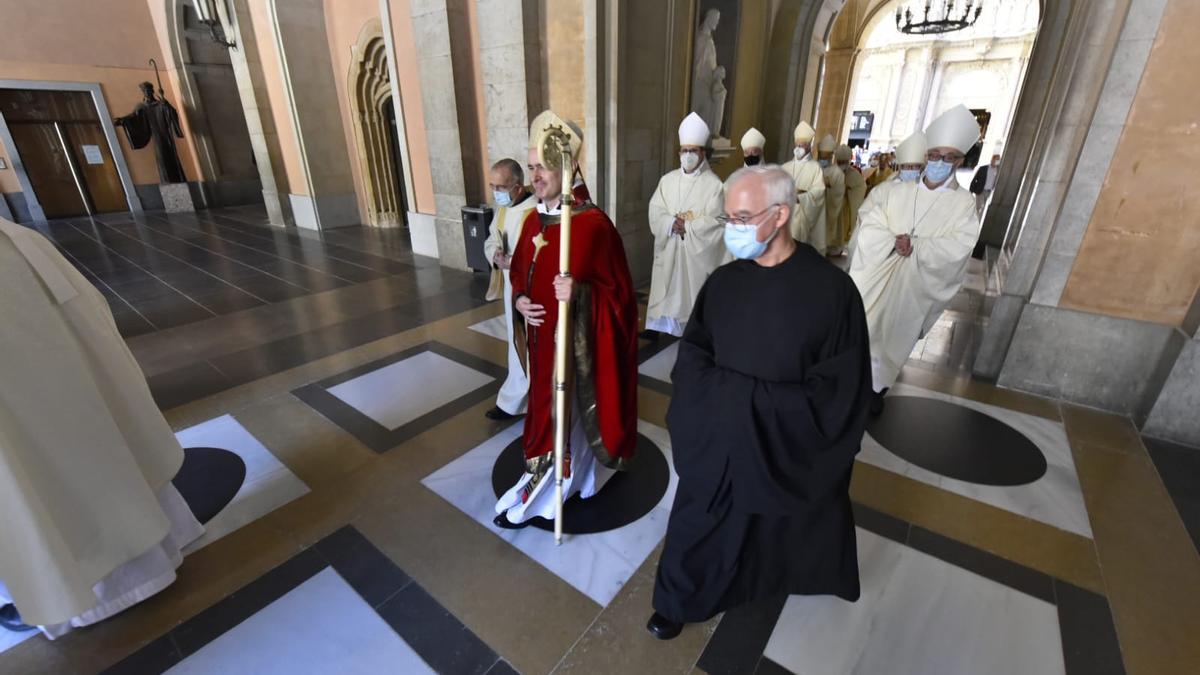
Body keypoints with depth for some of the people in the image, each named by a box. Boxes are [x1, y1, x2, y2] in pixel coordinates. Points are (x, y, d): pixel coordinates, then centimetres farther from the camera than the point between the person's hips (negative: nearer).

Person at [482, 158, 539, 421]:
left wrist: (512, 262, -29)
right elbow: (490, 241, 11)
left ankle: (511, 402, 19)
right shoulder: (502, 208, 6)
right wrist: (496, 254, -11)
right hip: (512, 286, 9)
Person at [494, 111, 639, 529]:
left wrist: (580, 293, -32)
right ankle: (549, 476, 42)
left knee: (573, 407, 7)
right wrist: (519, 300, -5)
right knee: (546, 402, 20)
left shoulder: (592, 223, -18)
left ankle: (547, 482, 25)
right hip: (541, 335, 7)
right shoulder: (532, 220, 4)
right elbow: (519, 273, 15)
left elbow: (617, 289, -15)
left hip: (577, 340, -7)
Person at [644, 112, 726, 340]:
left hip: (697, 250, -4)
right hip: (668, 247, 4)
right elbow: (655, 210, 0)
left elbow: (714, 221, -12)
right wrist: (672, 223, -17)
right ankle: (658, 325, 20)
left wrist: (686, 226, -13)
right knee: (664, 286, 9)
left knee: (692, 288, 3)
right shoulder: (668, 180, 7)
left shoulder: (714, 184, -7)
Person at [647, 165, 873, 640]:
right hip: (717, 435, 2)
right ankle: (678, 602, 39)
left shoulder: (830, 288, -15)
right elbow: (694, 349, 2)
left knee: (784, 523, 24)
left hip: (788, 443, -2)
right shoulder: (724, 280, -5)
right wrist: (711, 396, -13)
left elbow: (841, 385, -12)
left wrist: (771, 410, -17)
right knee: (701, 521, 14)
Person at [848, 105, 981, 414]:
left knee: (894, 339, 12)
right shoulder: (896, 191, 2)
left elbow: (957, 249, -13)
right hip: (877, 277, 1)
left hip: (914, 286, -1)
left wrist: (914, 246, -19)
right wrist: (894, 242, -22)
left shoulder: (964, 203, -2)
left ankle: (876, 387, 31)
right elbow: (868, 226, -7)